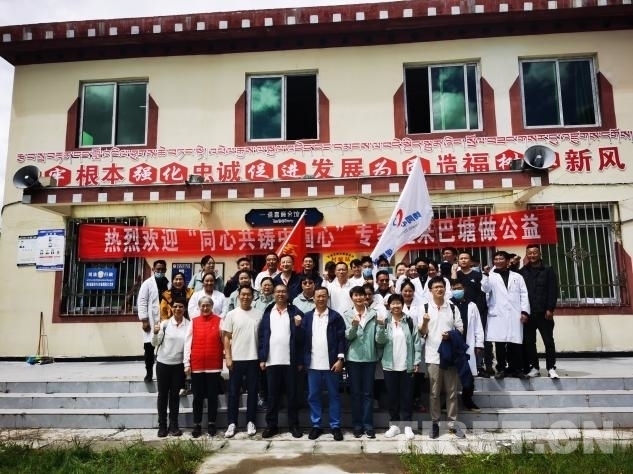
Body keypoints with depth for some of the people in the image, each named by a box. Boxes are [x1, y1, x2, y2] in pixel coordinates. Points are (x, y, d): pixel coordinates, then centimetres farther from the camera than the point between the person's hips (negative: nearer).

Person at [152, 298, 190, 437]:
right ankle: (162, 426, 15)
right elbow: (155, 343, -5)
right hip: (163, 364, 0)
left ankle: (173, 425, 17)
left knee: (175, 395, 9)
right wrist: (156, 333, -24)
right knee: (163, 394, 6)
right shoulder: (165, 323, -6)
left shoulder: (189, 325, -4)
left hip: (179, 365, 0)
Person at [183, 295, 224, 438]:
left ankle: (211, 424, 18)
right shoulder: (193, 322, 4)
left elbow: (225, 342, 3)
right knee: (198, 397, 8)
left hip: (214, 366, -1)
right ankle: (197, 425, 18)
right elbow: (188, 343, 2)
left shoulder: (219, 321, 1)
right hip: (196, 366, 1)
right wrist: (187, 363, -2)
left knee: (212, 396, 7)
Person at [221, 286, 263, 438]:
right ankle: (232, 423, 15)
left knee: (252, 391, 7)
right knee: (234, 392, 6)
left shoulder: (258, 314, 2)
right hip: (236, 359, -1)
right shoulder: (231, 314, 0)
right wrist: (228, 357, -6)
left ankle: (250, 422, 18)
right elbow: (227, 337, 1)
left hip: (253, 359, 1)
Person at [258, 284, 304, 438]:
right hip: (272, 361, 1)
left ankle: (294, 425, 17)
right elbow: (262, 336, 4)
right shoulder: (267, 313, 7)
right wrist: (262, 358, -1)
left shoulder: (295, 312, 2)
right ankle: (271, 425, 18)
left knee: (292, 394, 7)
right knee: (272, 395, 8)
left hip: (291, 361, -1)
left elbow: (300, 338, -1)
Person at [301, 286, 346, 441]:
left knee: (334, 395, 6)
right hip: (313, 364, 2)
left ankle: (335, 426, 16)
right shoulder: (307, 317, 6)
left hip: (331, 363, -2)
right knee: (313, 396, 8)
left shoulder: (336, 316, -1)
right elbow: (303, 339, 5)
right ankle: (316, 426, 20)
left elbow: (341, 339, -4)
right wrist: (301, 361, -2)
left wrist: (340, 359, -10)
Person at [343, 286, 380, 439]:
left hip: (370, 357, 1)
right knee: (355, 393, 6)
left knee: (368, 392, 5)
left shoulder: (373, 314, 4)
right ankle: (357, 425, 15)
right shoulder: (347, 315, 2)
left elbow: (377, 337, 3)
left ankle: (368, 425, 13)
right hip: (353, 358, 0)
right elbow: (347, 336, -6)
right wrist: (353, 326, -25)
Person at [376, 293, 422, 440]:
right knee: (392, 396, 8)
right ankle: (394, 425, 18)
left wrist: (416, 361, -4)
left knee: (406, 396, 5)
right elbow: (380, 340, -8)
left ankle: (407, 426, 13)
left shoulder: (410, 322, 1)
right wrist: (381, 326, -23)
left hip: (406, 366, -1)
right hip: (389, 366, 1)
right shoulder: (385, 322, 2)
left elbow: (417, 342, 1)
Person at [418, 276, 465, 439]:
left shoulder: (452, 308, 6)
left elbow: (460, 328, 6)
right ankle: (435, 423, 15)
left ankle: (452, 423, 16)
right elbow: (421, 333, 0)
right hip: (433, 355, -1)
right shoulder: (425, 308, 2)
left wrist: (451, 335, -14)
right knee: (434, 392, 6)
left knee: (452, 391, 7)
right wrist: (425, 322, -21)